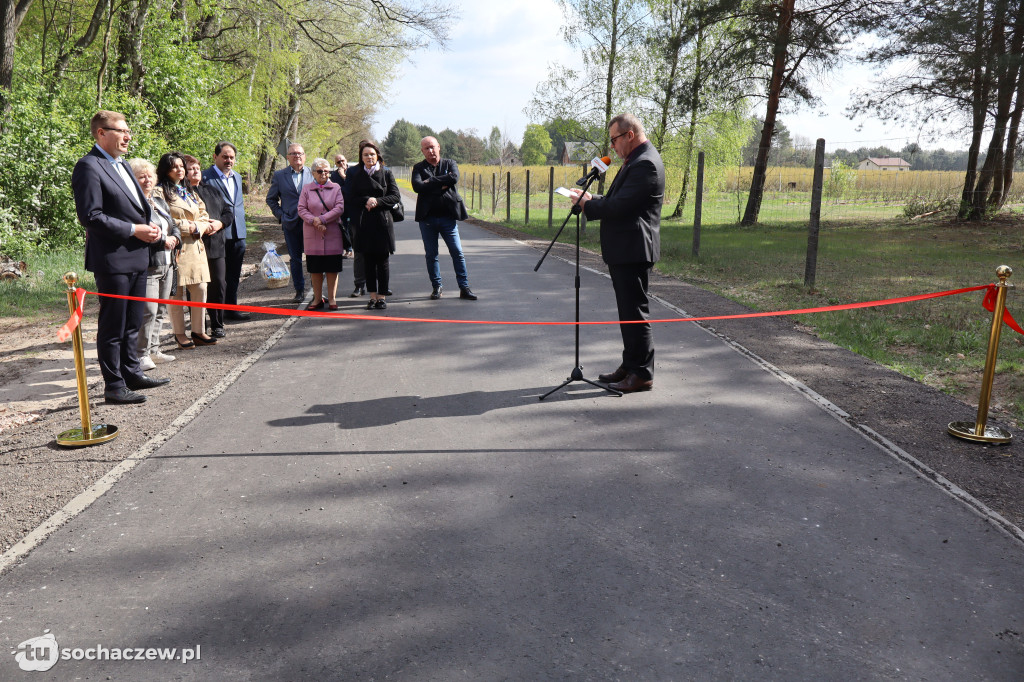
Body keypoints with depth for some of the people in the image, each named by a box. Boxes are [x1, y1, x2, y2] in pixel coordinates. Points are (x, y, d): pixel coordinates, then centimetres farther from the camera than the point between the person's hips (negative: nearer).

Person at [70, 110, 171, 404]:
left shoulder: (120, 165, 17)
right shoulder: (89, 167, -12)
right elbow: (90, 216, -18)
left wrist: (150, 225, 6)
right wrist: (134, 230, -18)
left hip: (137, 257, 9)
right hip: (113, 259, -9)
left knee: (133, 323, 18)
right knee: (113, 327, 0)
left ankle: (132, 373, 30)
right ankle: (114, 386, 9)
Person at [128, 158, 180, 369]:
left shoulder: (159, 203, 21)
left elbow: (174, 226, 21)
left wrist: (174, 238, -1)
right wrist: (163, 239, -14)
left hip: (167, 264, 9)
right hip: (147, 265, -9)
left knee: (161, 310, 13)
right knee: (149, 310, -11)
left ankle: (154, 350, 22)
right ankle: (142, 354, -2)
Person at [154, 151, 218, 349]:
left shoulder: (191, 192, 21)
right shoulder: (160, 192, -2)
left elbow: (204, 217, 17)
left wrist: (197, 227, -3)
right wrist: (185, 227, -11)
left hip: (195, 248, 6)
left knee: (200, 289, 3)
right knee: (176, 292, -2)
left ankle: (199, 332, 12)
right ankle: (179, 334, 7)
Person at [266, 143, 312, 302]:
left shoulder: (313, 174, 6)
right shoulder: (279, 176, 7)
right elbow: (271, 199, 14)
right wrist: (280, 215, 2)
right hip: (291, 223, 1)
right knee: (295, 259, 6)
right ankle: (299, 291, 16)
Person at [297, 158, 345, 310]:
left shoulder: (336, 188, 5)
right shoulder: (306, 189, 8)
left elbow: (339, 208, -6)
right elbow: (301, 209, 2)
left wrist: (322, 219, -14)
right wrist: (314, 221, -14)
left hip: (333, 235, -1)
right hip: (312, 235, 1)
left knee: (332, 268, 2)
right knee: (315, 269, 6)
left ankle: (331, 298, 12)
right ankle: (318, 299, 16)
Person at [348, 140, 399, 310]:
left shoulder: (386, 173, 5)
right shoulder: (356, 175, 10)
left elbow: (396, 196, 0)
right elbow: (351, 197, 6)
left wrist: (377, 201, -12)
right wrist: (366, 200, -12)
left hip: (383, 222, -2)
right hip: (364, 224, 2)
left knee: (382, 261, 0)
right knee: (369, 261, 5)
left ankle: (382, 296, 8)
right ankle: (372, 296, 13)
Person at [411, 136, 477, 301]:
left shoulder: (450, 164, 9)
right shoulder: (418, 168, 7)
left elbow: (454, 178, -13)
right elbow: (417, 186, -12)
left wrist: (431, 181, -11)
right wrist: (441, 184, -12)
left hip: (447, 216, 0)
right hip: (427, 218, 0)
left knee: (457, 252, -1)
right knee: (431, 254, 6)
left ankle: (464, 287, 5)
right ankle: (437, 287, 17)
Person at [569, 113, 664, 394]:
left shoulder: (645, 163, -16)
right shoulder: (636, 161, 19)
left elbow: (621, 206, -22)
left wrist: (587, 204, -9)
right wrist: (594, 199, 5)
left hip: (633, 252, -11)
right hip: (623, 251, 11)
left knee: (635, 312, -5)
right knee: (628, 311, 16)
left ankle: (642, 374, 3)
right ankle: (630, 366, 26)